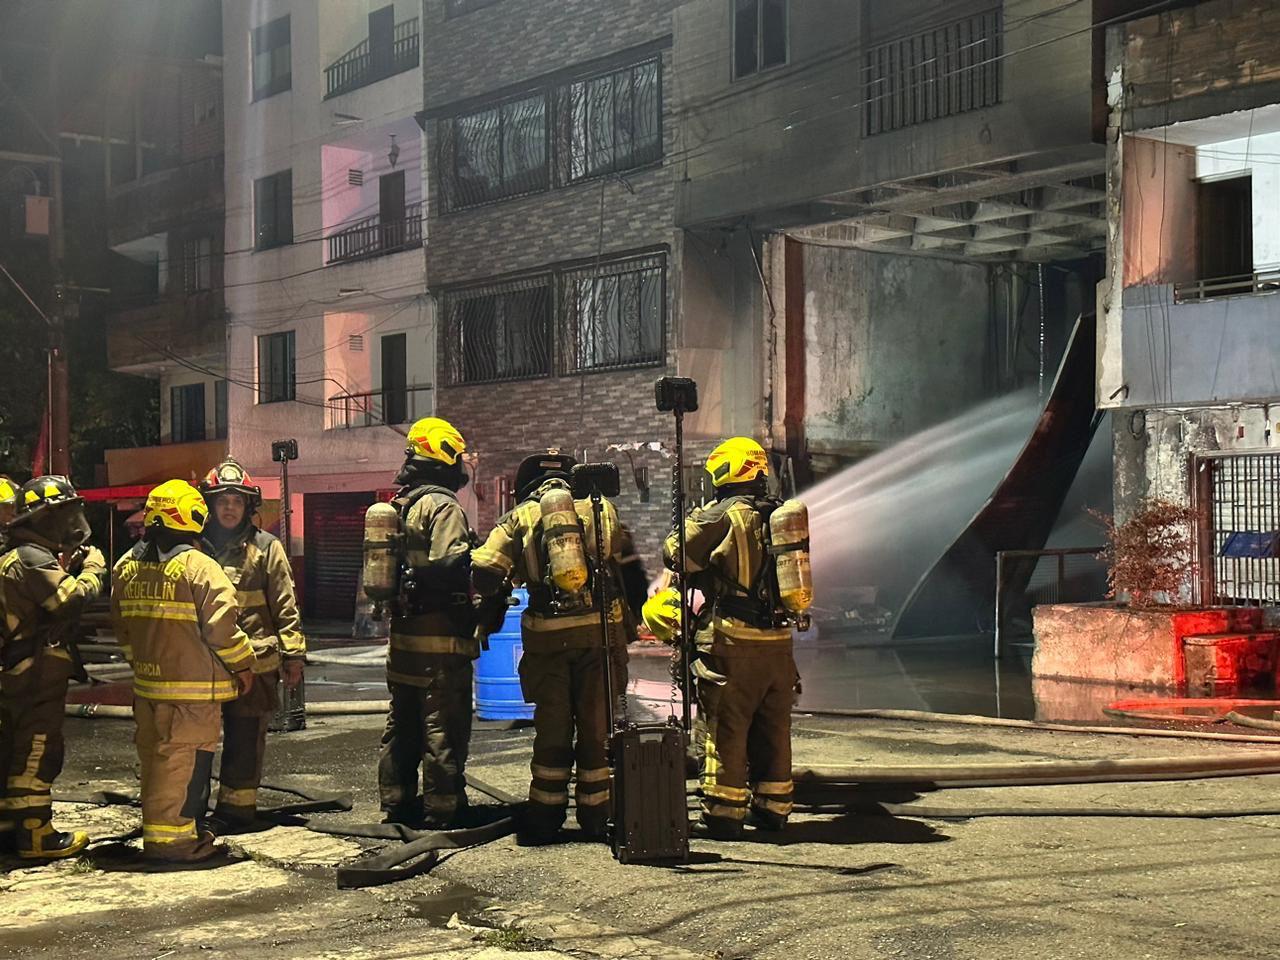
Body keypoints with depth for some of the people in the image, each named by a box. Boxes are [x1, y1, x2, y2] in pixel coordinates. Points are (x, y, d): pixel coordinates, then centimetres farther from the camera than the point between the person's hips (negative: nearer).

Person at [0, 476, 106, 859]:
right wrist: (93, 567, -9)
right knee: (38, 755, -6)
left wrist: (72, 566, 5)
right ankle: (35, 835, -3)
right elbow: (71, 598, -25)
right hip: (37, 675, -10)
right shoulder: (34, 559, -16)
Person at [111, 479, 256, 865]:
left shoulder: (126, 566, 7)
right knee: (184, 760, -1)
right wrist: (243, 664, -4)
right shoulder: (199, 567, -16)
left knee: (154, 755, 17)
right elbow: (221, 626, -18)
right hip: (192, 687, -7)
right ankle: (173, 838, 2)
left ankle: (156, 828, 28)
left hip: (147, 683, 7)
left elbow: (122, 627, 17)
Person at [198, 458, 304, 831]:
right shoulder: (197, 546, 9)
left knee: (244, 737, 4)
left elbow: (285, 605, 0)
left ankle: (236, 805, 14)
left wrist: (292, 654, -4)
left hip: (254, 661, -3)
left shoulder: (266, 547, 1)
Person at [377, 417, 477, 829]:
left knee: (402, 724, 16)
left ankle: (397, 803, 24)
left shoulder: (399, 506, 15)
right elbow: (448, 566, -25)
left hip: (402, 636, 9)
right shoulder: (443, 506, -14)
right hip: (441, 640, -9)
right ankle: (443, 810, 1)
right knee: (444, 727, -2)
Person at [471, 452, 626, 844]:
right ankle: (594, 816, 15)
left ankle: (545, 818, 11)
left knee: (552, 726, 9)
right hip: (599, 628, 1)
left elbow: (484, 572, -3)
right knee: (596, 725, 9)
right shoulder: (600, 509, 11)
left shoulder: (520, 517, 5)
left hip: (547, 635, -1)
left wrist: (497, 598, 15)